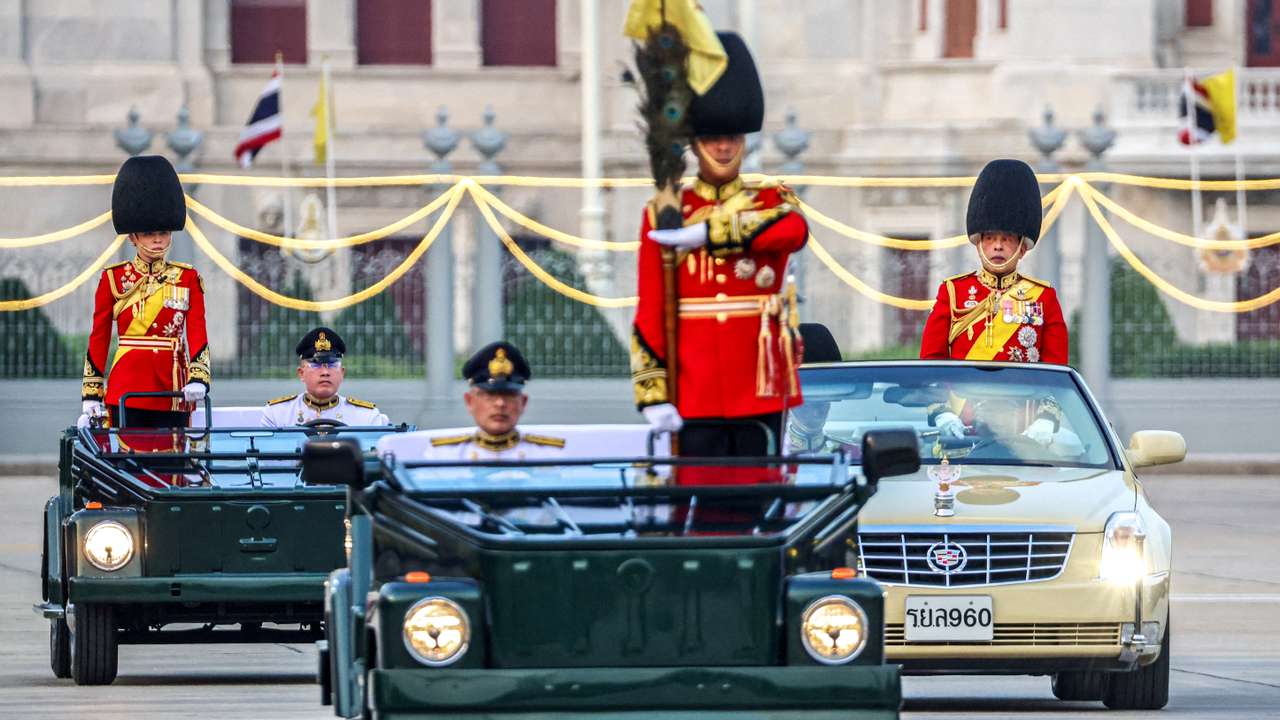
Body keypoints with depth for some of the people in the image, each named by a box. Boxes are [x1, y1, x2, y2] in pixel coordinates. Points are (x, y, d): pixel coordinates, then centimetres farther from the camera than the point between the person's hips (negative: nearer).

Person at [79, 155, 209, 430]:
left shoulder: (188, 279, 7)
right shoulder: (114, 278, 5)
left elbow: (197, 334, 0)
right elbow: (98, 341, 8)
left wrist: (197, 378, -18)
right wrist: (91, 398, 3)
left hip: (173, 395, 1)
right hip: (125, 394, -1)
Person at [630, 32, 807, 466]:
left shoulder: (772, 205, 7)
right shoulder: (663, 216, 5)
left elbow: (793, 230, -20)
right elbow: (649, 315, 2)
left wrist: (704, 234, -21)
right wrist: (653, 394, -6)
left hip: (761, 392, 1)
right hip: (696, 395, -1)